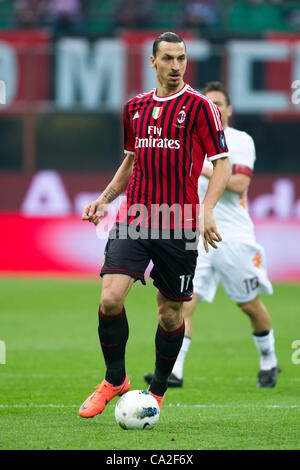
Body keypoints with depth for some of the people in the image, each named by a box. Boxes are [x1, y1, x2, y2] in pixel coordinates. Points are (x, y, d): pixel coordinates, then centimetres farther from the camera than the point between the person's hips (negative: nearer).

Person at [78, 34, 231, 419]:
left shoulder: (199, 107, -2)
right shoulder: (135, 108, 12)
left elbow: (222, 163, -4)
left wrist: (207, 211, -17)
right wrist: (104, 199, 14)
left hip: (178, 224, -3)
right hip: (133, 218, 3)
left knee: (170, 312, 5)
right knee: (110, 298, -14)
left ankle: (158, 390, 26)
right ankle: (115, 380, 6)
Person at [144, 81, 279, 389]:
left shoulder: (241, 141, -4)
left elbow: (240, 184, -17)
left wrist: (205, 170, -19)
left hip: (233, 237, -4)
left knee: (249, 305, 7)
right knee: (185, 302, -12)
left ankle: (269, 363, 30)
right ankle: (173, 372, -18)